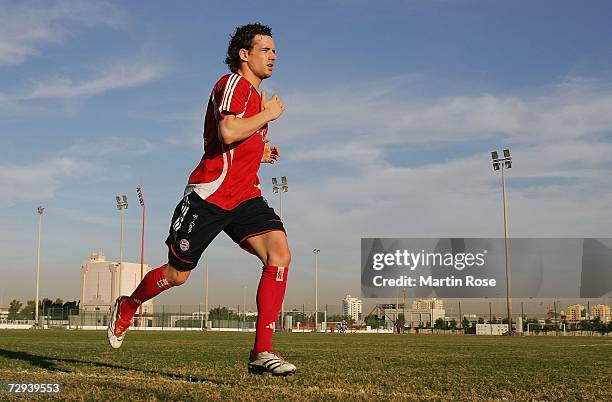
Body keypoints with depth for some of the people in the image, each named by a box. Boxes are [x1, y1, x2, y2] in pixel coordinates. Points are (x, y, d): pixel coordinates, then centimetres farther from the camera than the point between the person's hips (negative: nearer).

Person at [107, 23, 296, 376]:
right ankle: (127, 306, 37)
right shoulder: (233, 83, -7)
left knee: (280, 254, -17)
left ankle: (263, 352, -16)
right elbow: (228, 133, -26)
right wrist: (268, 114, -14)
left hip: (246, 196, 7)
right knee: (178, 275, 5)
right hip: (210, 194, -7)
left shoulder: (257, 97, 22)